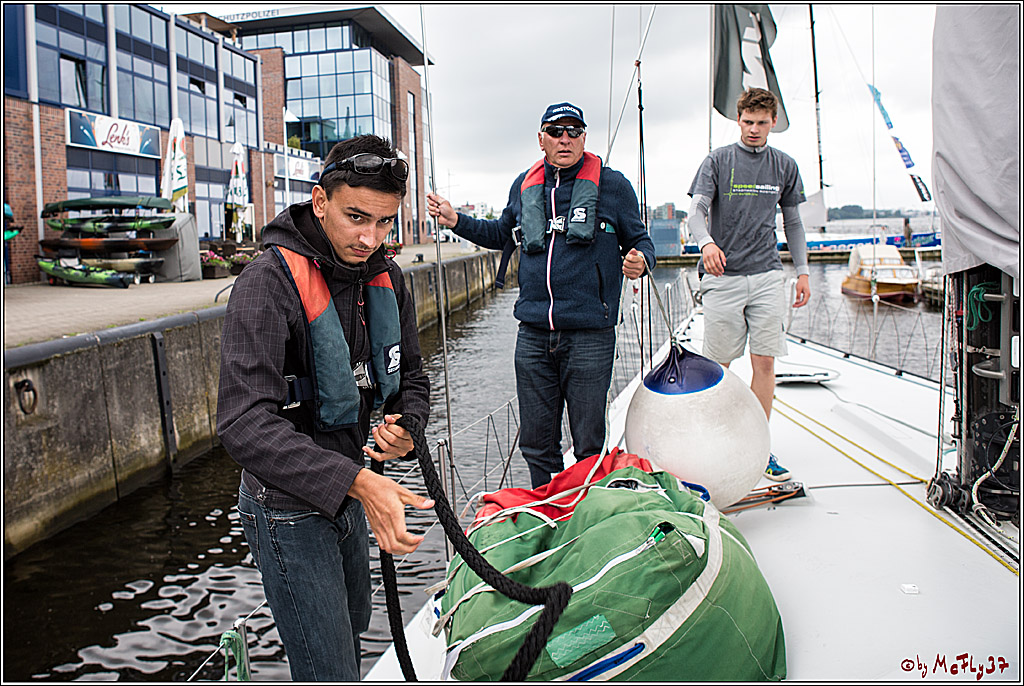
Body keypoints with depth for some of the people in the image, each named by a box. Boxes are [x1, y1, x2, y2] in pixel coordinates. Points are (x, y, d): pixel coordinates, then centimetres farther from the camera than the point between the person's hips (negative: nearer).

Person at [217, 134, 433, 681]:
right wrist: (356, 483, -41)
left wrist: (406, 426, -14)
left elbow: (410, 377, 10)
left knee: (353, 625, 29)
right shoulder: (269, 282, -24)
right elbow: (243, 422, -32)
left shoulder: (386, 278, 0)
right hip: (289, 504, -7)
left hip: (348, 491, 8)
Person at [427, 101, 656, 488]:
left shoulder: (612, 185, 1)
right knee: (536, 443, 12)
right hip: (533, 334, 4)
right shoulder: (524, 186, 13)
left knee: (588, 445, 4)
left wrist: (639, 260, -14)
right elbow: (502, 234, 29)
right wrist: (457, 221, 18)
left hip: (589, 336, -4)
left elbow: (640, 240, 9)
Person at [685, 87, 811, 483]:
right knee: (718, 364, 0)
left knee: (765, 362, 0)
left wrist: (802, 271, 13)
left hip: (767, 275, 3)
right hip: (722, 276, -2)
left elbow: (792, 223, 19)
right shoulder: (718, 161, 3)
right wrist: (706, 242, -28)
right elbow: (696, 210, -8)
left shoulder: (785, 166, 13)